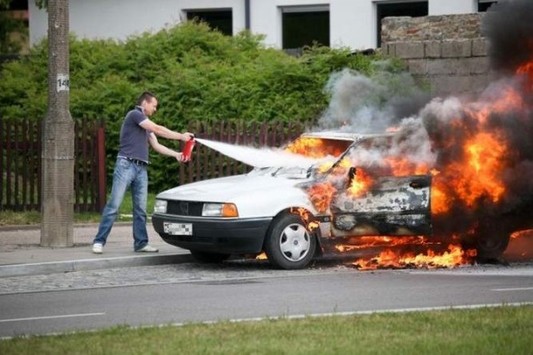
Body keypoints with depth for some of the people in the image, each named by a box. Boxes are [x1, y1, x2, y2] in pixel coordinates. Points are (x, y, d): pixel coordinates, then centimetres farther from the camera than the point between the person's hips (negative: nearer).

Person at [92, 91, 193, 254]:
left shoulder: (146, 124, 24)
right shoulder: (134, 115, -4)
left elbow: (156, 145, 22)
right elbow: (158, 129, -9)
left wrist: (176, 154, 10)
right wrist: (181, 136, -5)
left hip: (141, 168, 9)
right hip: (126, 165, -9)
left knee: (141, 208, 6)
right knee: (114, 205, -10)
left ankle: (141, 243, 9)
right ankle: (99, 241, -10)